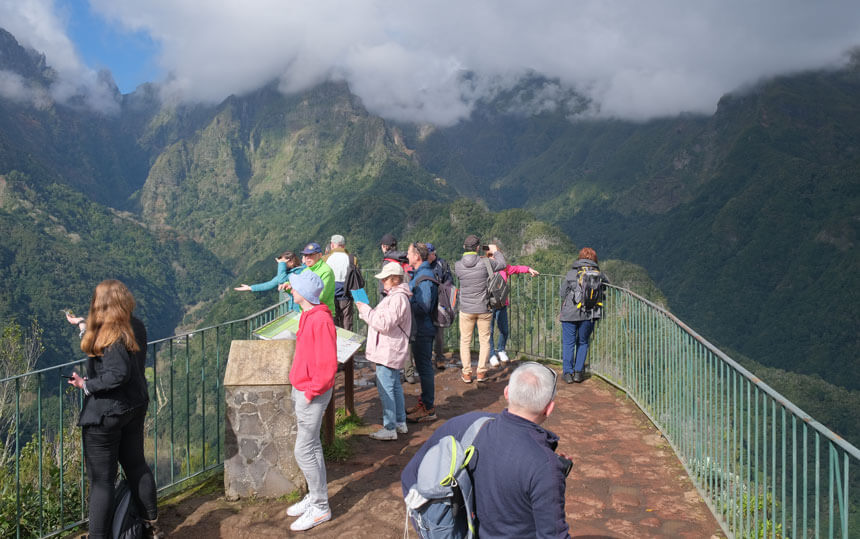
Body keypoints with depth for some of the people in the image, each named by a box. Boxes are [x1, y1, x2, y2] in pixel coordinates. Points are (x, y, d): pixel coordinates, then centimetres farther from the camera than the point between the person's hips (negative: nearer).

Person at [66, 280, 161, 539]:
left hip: (105, 414, -9)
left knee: (101, 480, 4)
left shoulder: (110, 336, -23)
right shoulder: (135, 326, 2)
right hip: (135, 407, 9)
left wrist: (87, 385, -17)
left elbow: (118, 374, -30)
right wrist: (83, 324, 31)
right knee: (136, 465, 21)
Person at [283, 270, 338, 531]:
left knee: (303, 451, -2)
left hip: (312, 394, -9)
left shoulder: (321, 320, -23)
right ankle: (315, 497, 29)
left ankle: (320, 507, 10)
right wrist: (300, 388, 13)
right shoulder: (307, 316, 7)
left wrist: (310, 392, -17)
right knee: (311, 445, 17)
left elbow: (328, 365, -24)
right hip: (301, 390, 9)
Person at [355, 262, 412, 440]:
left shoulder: (398, 298, -20)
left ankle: (390, 429, 1)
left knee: (386, 389, -5)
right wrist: (366, 311, 8)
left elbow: (384, 323, -25)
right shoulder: (395, 295, 15)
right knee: (395, 386, 19)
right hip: (391, 351, 11)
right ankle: (401, 422, 30)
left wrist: (365, 310, -16)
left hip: (388, 352, -11)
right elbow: (382, 318, 21)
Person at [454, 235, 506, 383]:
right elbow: (503, 264, 2)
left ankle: (466, 373, 14)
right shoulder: (485, 263, -14)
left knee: (465, 341, 12)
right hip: (484, 309, -1)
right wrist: (495, 251, 19)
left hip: (466, 310, 1)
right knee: (484, 341, 12)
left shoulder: (458, 265, -9)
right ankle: (481, 372, 14)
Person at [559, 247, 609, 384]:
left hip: (570, 313, -1)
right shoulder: (598, 274, 2)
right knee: (583, 343, 16)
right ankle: (578, 372, 15)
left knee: (568, 343, 9)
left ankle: (568, 373, 9)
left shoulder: (571, 273, 1)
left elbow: (562, 294, 4)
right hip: (589, 314, 1)